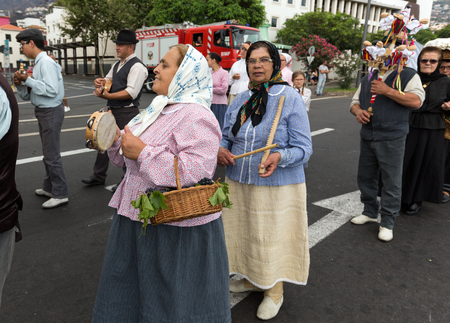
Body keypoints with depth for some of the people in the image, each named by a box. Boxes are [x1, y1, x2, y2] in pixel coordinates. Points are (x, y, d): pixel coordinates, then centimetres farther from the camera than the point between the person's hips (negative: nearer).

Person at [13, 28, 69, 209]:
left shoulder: (46, 62, -15)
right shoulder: (37, 63, 13)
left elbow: (51, 90, -27)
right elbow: (28, 95, 16)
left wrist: (28, 80, -19)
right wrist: (21, 83, -3)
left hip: (51, 111, -10)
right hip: (43, 111, 10)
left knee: (52, 155, -5)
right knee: (47, 153, 19)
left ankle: (60, 194, 4)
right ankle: (49, 188, 33)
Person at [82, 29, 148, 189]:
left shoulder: (137, 66, -14)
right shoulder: (117, 65, 16)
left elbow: (131, 93, -23)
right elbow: (108, 80, 22)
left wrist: (107, 95, -22)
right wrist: (100, 82, -2)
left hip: (127, 113, -9)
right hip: (112, 110, 9)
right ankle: (98, 176, 31)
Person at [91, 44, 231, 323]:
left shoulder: (196, 117, -19)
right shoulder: (159, 109, 11)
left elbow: (195, 171, -31)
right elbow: (132, 159, 19)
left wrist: (143, 152, -25)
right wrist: (116, 139, -1)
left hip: (176, 229, -9)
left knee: (172, 301, 11)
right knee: (134, 291, 26)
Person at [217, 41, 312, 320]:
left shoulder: (290, 98, -11)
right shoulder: (240, 100, 6)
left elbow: (304, 148, -12)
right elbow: (226, 136, 15)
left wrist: (280, 157, -32)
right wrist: (221, 149, -9)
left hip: (276, 186, -5)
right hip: (239, 183, 6)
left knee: (273, 238, 8)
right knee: (244, 232, 18)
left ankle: (275, 291, 33)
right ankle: (252, 278, 45)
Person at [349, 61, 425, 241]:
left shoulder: (408, 75, -1)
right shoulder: (367, 79, 17)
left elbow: (416, 101, -14)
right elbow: (355, 102, 20)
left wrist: (388, 91, -18)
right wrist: (358, 111, -3)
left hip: (392, 139, -6)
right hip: (367, 137, 6)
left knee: (391, 181, 0)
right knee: (365, 177, 14)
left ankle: (387, 222, 14)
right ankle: (371, 212, 34)